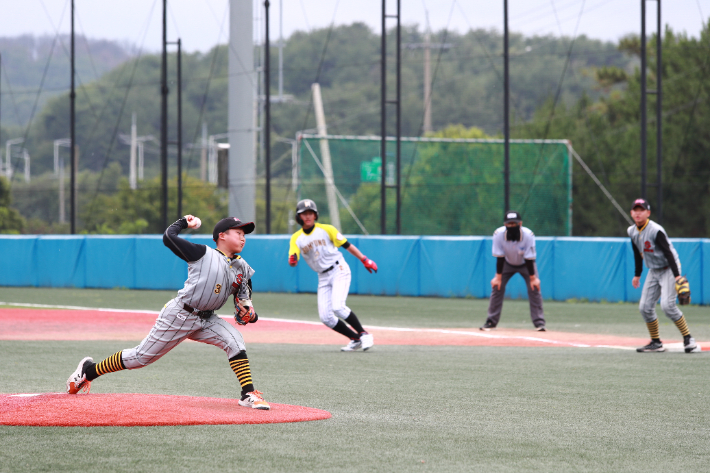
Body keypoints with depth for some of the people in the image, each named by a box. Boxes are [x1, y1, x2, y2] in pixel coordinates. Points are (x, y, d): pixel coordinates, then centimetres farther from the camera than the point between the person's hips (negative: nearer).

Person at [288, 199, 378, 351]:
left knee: (338, 307, -24)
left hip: (339, 270, -5)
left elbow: (347, 245, 2)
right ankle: (355, 339, 10)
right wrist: (292, 260, -31)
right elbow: (293, 261, -6)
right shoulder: (296, 238, 5)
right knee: (326, 318, -4)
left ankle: (364, 334, -12)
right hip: (323, 278, 5)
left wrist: (365, 260, -2)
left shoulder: (326, 229, -1)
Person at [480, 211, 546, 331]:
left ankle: (539, 322, -6)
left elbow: (529, 258, -25)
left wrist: (533, 278, -21)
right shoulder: (498, 234, -30)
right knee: (496, 287, -9)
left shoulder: (528, 235, -32)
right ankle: (491, 321, 1)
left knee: (534, 288, -13)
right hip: (507, 264, 1)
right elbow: (499, 257, -22)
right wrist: (498, 277, -20)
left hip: (525, 264, -1)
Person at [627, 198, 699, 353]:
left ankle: (688, 339, -13)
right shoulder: (632, 231, 1)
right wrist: (637, 274, 20)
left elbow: (668, 253, -27)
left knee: (667, 304, -22)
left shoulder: (656, 230, -22)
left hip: (669, 269, -8)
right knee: (645, 307, 1)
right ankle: (656, 343, 13)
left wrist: (677, 276, -34)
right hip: (654, 271, 8)